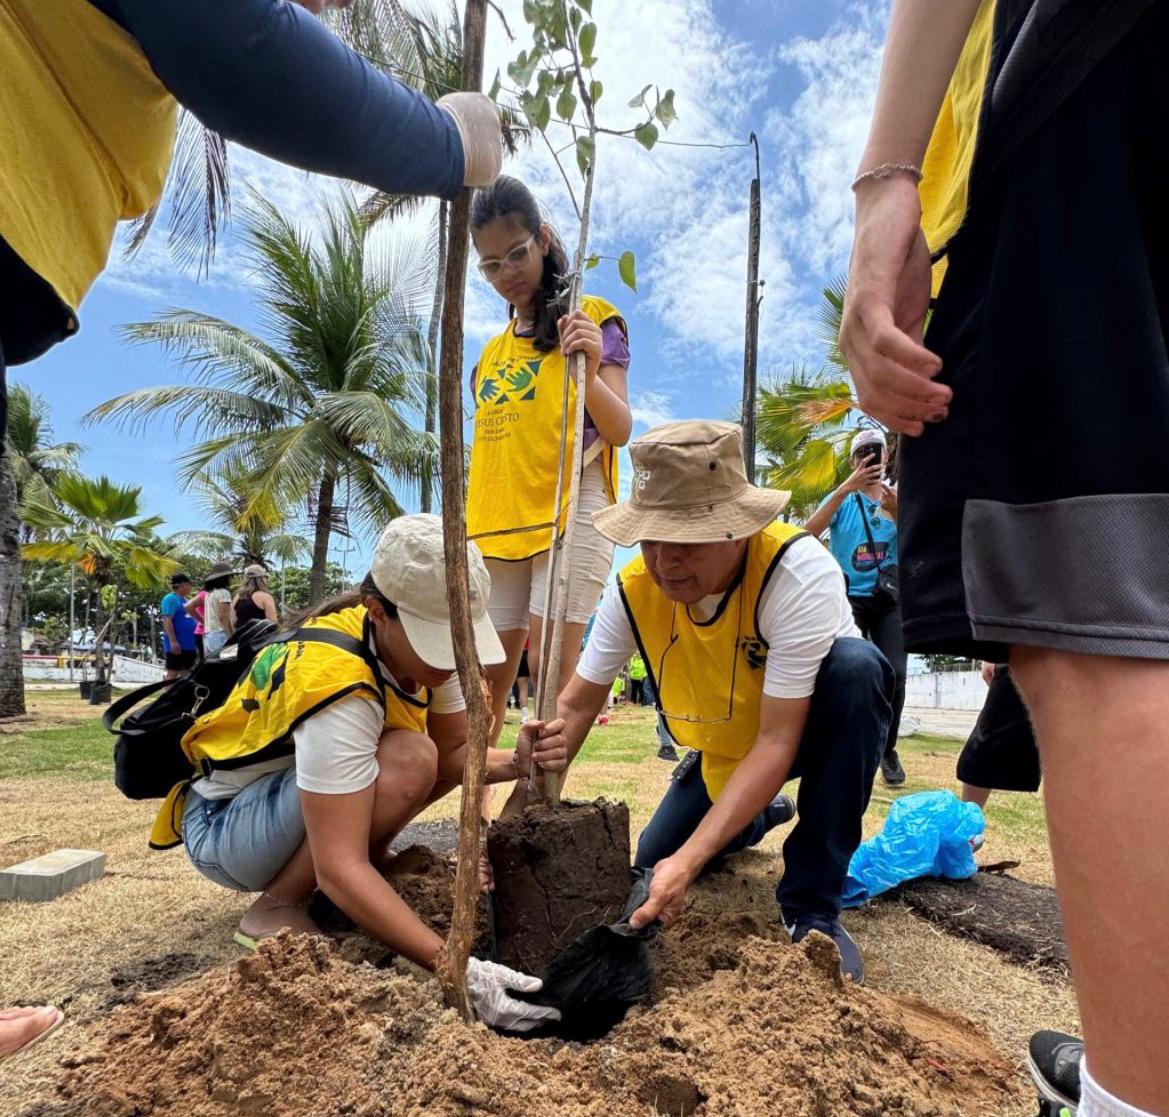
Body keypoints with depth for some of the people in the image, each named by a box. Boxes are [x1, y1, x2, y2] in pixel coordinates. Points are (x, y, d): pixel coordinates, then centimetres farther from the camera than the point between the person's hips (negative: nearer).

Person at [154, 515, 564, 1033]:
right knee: (407, 763, -30)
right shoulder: (334, 681, -36)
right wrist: (458, 968, -40)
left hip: (291, 791, 8)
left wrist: (515, 762, -23)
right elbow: (339, 868, -37)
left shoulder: (427, 641, -12)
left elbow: (454, 750, -2)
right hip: (223, 824, -8)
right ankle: (276, 908, -11)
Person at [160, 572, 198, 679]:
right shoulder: (171, 599, -10)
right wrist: (173, 641, -26)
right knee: (173, 672, -7)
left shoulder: (184, 600, 19)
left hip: (189, 644, 9)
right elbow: (167, 620, -19)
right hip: (176, 645, -9)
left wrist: (195, 644, 23)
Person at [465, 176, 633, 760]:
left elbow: (620, 431, -10)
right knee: (486, 678, 6)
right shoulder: (492, 350, 19)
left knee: (548, 664, -13)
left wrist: (589, 370, -29)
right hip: (499, 523, 6)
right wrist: (469, 526, 15)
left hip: (571, 513, -5)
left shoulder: (589, 320, 2)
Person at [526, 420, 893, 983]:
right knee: (654, 865, 2)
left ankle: (811, 905, -21)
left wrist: (689, 860, -44)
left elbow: (776, 741, -37)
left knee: (855, 665, -36)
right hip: (722, 748, 4)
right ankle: (761, 813, 34)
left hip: (816, 723, -4)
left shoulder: (799, 569, -36)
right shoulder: (635, 587, -22)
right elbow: (576, 705, -13)